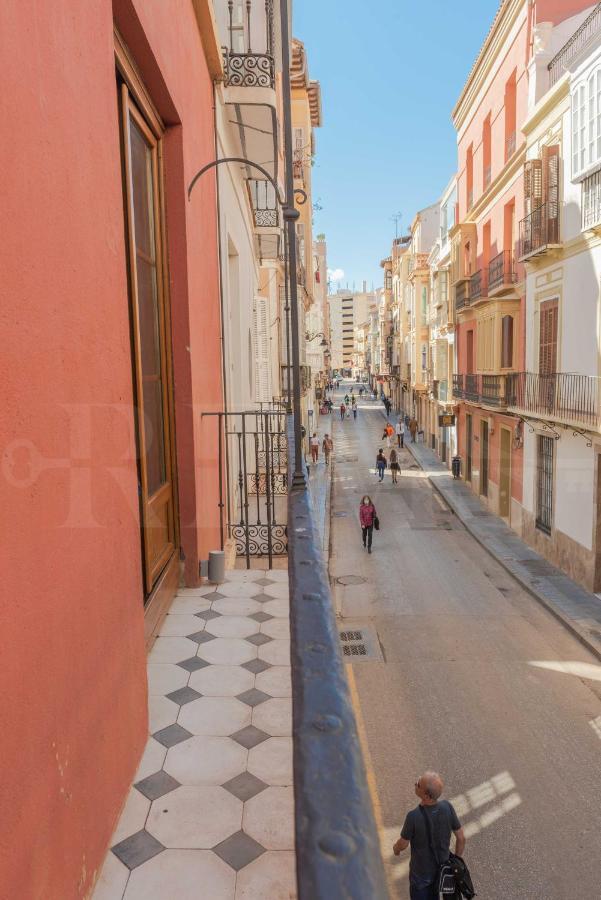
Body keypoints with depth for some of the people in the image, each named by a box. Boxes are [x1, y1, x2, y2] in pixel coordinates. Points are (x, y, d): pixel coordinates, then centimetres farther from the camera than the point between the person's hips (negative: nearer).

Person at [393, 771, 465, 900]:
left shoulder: (414, 816, -37)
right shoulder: (447, 807, -25)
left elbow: (403, 844, -18)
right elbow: (461, 838, -10)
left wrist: (396, 848, 6)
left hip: (421, 871, -3)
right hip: (442, 867, 3)